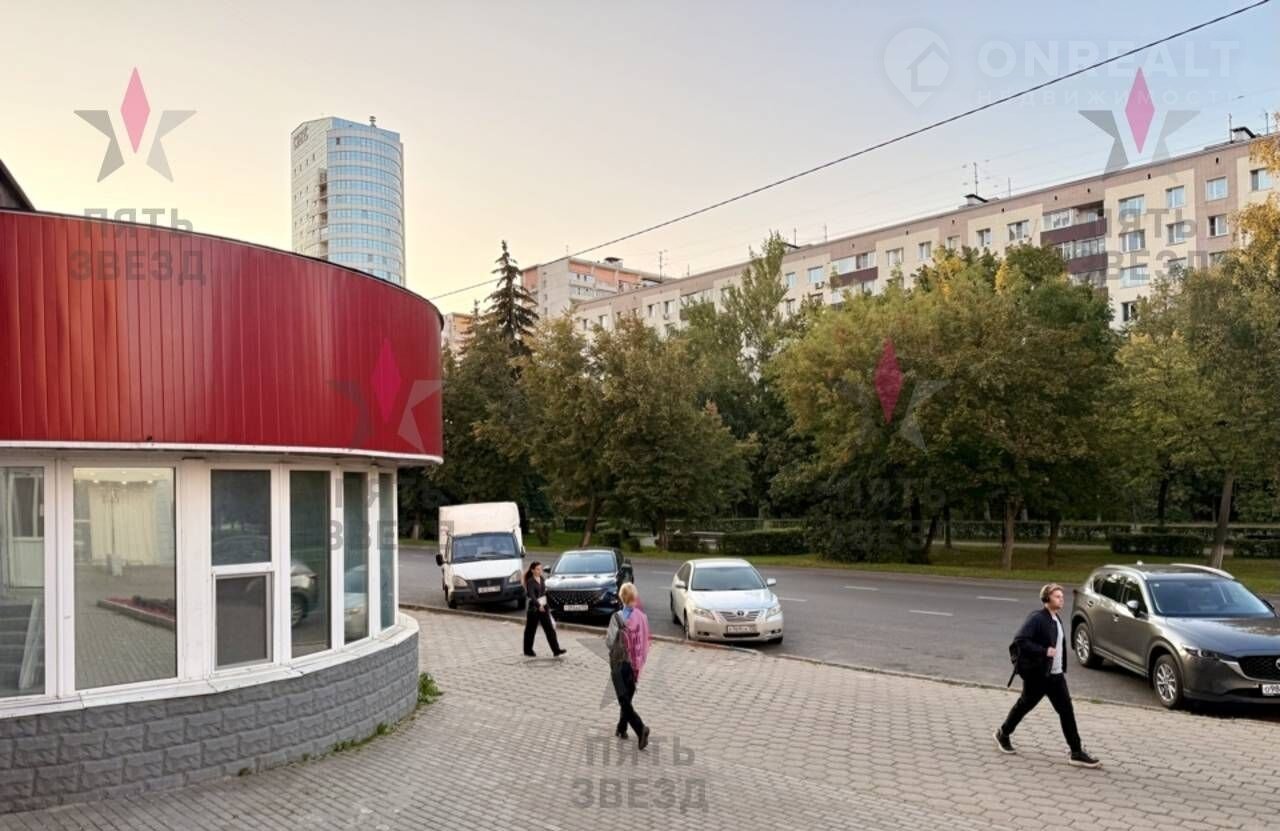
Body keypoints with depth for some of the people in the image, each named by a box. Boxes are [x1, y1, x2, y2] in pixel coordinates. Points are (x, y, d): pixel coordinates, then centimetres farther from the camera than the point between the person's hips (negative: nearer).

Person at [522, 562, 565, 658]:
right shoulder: (530, 582, -15)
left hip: (543, 607, 7)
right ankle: (528, 650, 23)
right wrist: (538, 605, -42)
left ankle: (556, 650, -4)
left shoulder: (541, 579, 7)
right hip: (533, 608, -7)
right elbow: (532, 595, -28)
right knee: (531, 630, 7)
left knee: (550, 628, -1)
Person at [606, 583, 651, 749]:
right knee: (627, 697, 21)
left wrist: (606, 637, 3)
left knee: (624, 700, -2)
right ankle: (622, 729, 30)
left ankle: (641, 729, -18)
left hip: (619, 662, -5)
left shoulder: (617, 617, -17)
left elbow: (610, 642, -19)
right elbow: (645, 640, 4)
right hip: (635, 663, 5)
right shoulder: (642, 616, -3)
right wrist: (640, 661, 15)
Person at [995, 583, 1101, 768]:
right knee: (1025, 705, 10)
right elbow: (1019, 640, -25)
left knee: (1066, 710, 2)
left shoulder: (1057, 618, 9)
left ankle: (1077, 753, 6)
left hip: (1055, 674, 7)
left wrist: (1062, 667, 13)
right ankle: (1003, 734, 31)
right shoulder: (1037, 618, -18)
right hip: (1037, 674, -7)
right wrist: (1044, 651, -27)